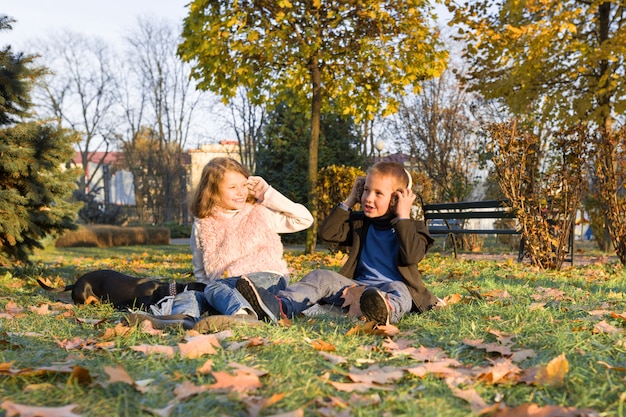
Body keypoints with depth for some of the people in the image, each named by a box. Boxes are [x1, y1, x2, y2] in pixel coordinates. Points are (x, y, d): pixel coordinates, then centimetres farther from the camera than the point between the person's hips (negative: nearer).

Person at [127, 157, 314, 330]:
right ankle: (183, 317, -56)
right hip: (225, 283, 5)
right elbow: (200, 271, 23)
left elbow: (305, 219, 3)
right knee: (188, 295, -22)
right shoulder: (202, 225, 13)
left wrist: (269, 194, 0)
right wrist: (205, 285, 0)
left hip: (266, 279, -4)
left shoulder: (260, 213, 8)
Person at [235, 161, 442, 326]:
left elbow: (412, 256, -13)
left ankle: (388, 310, -78)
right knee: (321, 277, -18)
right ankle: (280, 305, -45)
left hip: (394, 286, -4)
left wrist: (403, 217, -11)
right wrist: (349, 201, 10)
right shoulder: (360, 223, 21)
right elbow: (327, 232, 10)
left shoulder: (411, 227, 7)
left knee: (397, 290, -39)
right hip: (359, 286, 5)